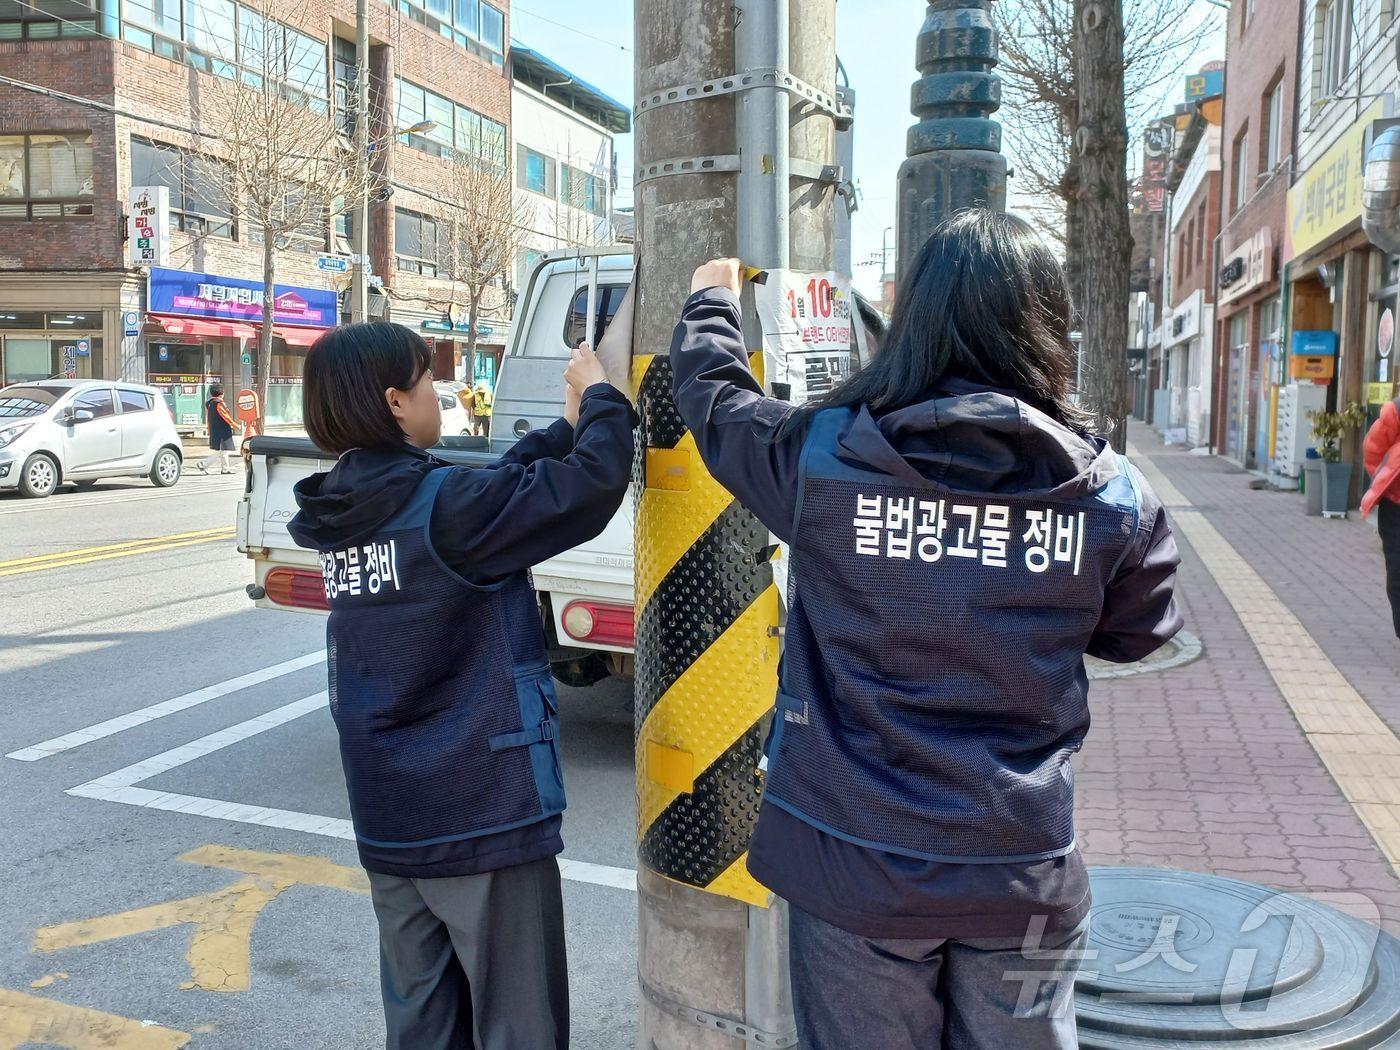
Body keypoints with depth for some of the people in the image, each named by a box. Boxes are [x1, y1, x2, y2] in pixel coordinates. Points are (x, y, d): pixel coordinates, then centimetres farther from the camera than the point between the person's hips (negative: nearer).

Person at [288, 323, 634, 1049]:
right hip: (483, 812, -7)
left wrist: (568, 426, 12)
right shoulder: (442, 506, -19)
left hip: (388, 817, 7)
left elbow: (497, 493, 12)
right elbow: (593, 485, -20)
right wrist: (599, 397, -3)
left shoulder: (345, 512, 3)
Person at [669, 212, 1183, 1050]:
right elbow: (1136, 635, 9)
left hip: (856, 864, -1)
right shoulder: (1115, 495, -9)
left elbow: (715, 399, 7)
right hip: (1027, 881, 1)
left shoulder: (820, 456, -13)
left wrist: (713, 300, 26)